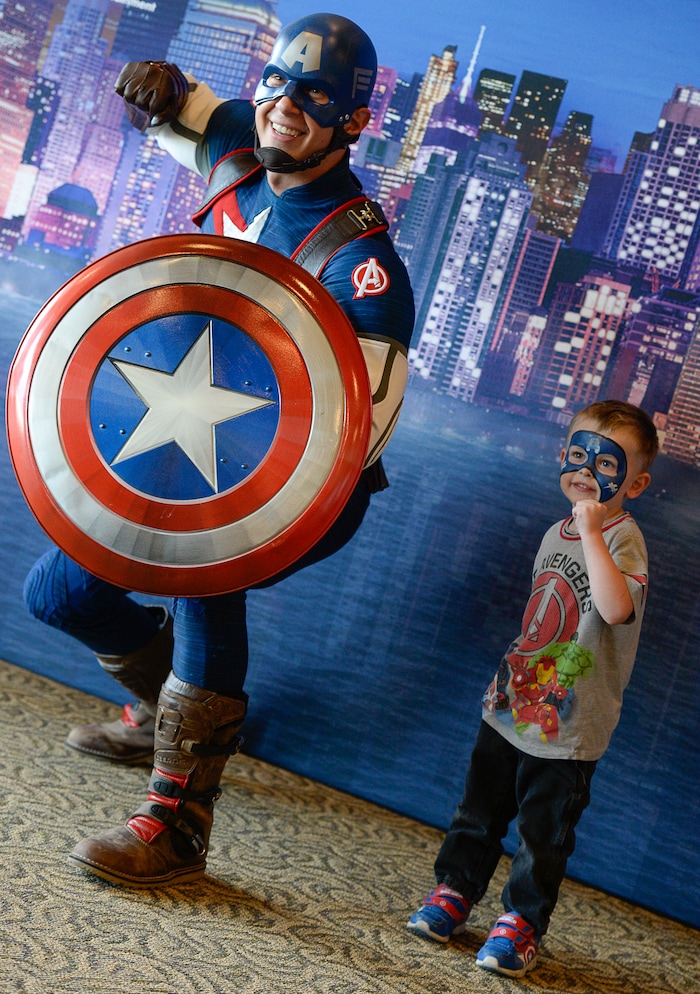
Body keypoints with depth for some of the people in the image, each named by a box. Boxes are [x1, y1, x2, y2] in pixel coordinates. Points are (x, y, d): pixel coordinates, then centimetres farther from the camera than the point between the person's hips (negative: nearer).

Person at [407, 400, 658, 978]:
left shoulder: (623, 539, -15)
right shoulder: (557, 533, 8)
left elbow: (616, 609, -37)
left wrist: (592, 533, -37)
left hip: (569, 725, -6)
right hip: (513, 707, 7)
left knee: (544, 833, 5)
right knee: (480, 813, 17)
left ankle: (522, 922, 20)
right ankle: (455, 893, 32)